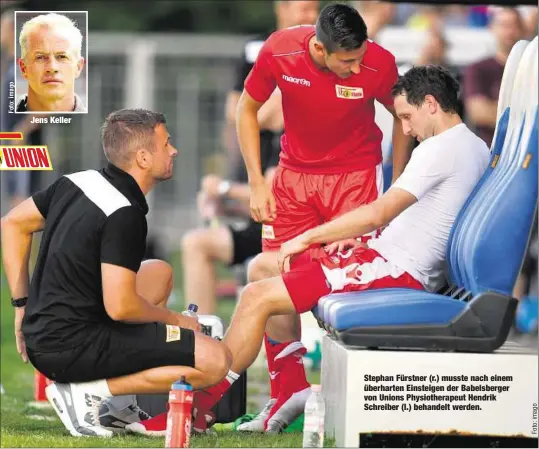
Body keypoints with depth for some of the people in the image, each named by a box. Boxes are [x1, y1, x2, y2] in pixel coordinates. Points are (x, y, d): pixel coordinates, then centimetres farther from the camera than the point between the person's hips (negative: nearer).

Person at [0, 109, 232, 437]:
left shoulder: (77, 183, 9)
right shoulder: (124, 216, -17)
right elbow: (119, 307, -22)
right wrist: (174, 320, -3)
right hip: (73, 347, -9)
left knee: (160, 273, 28)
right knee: (216, 360, -14)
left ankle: (116, 408, 16)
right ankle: (89, 394, -9)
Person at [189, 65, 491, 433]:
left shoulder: (441, 149, -16)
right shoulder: (476, 148, 14)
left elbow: (378, 213, -20)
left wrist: (307, 238, -10)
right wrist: (356, 237, 11)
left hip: (397, 270, -11)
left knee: (258, 297, -14)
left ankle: (196, 409, -9)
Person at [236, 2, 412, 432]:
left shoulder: (378, 64, -22)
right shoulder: (279, 52, -19)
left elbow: (402, 116, -2)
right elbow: (248, 109, -1)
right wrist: (257, 182, -5)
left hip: (356, 174, -2)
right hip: (294, 174, 3)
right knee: (271, 275, -3)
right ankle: (289, 390, 7)